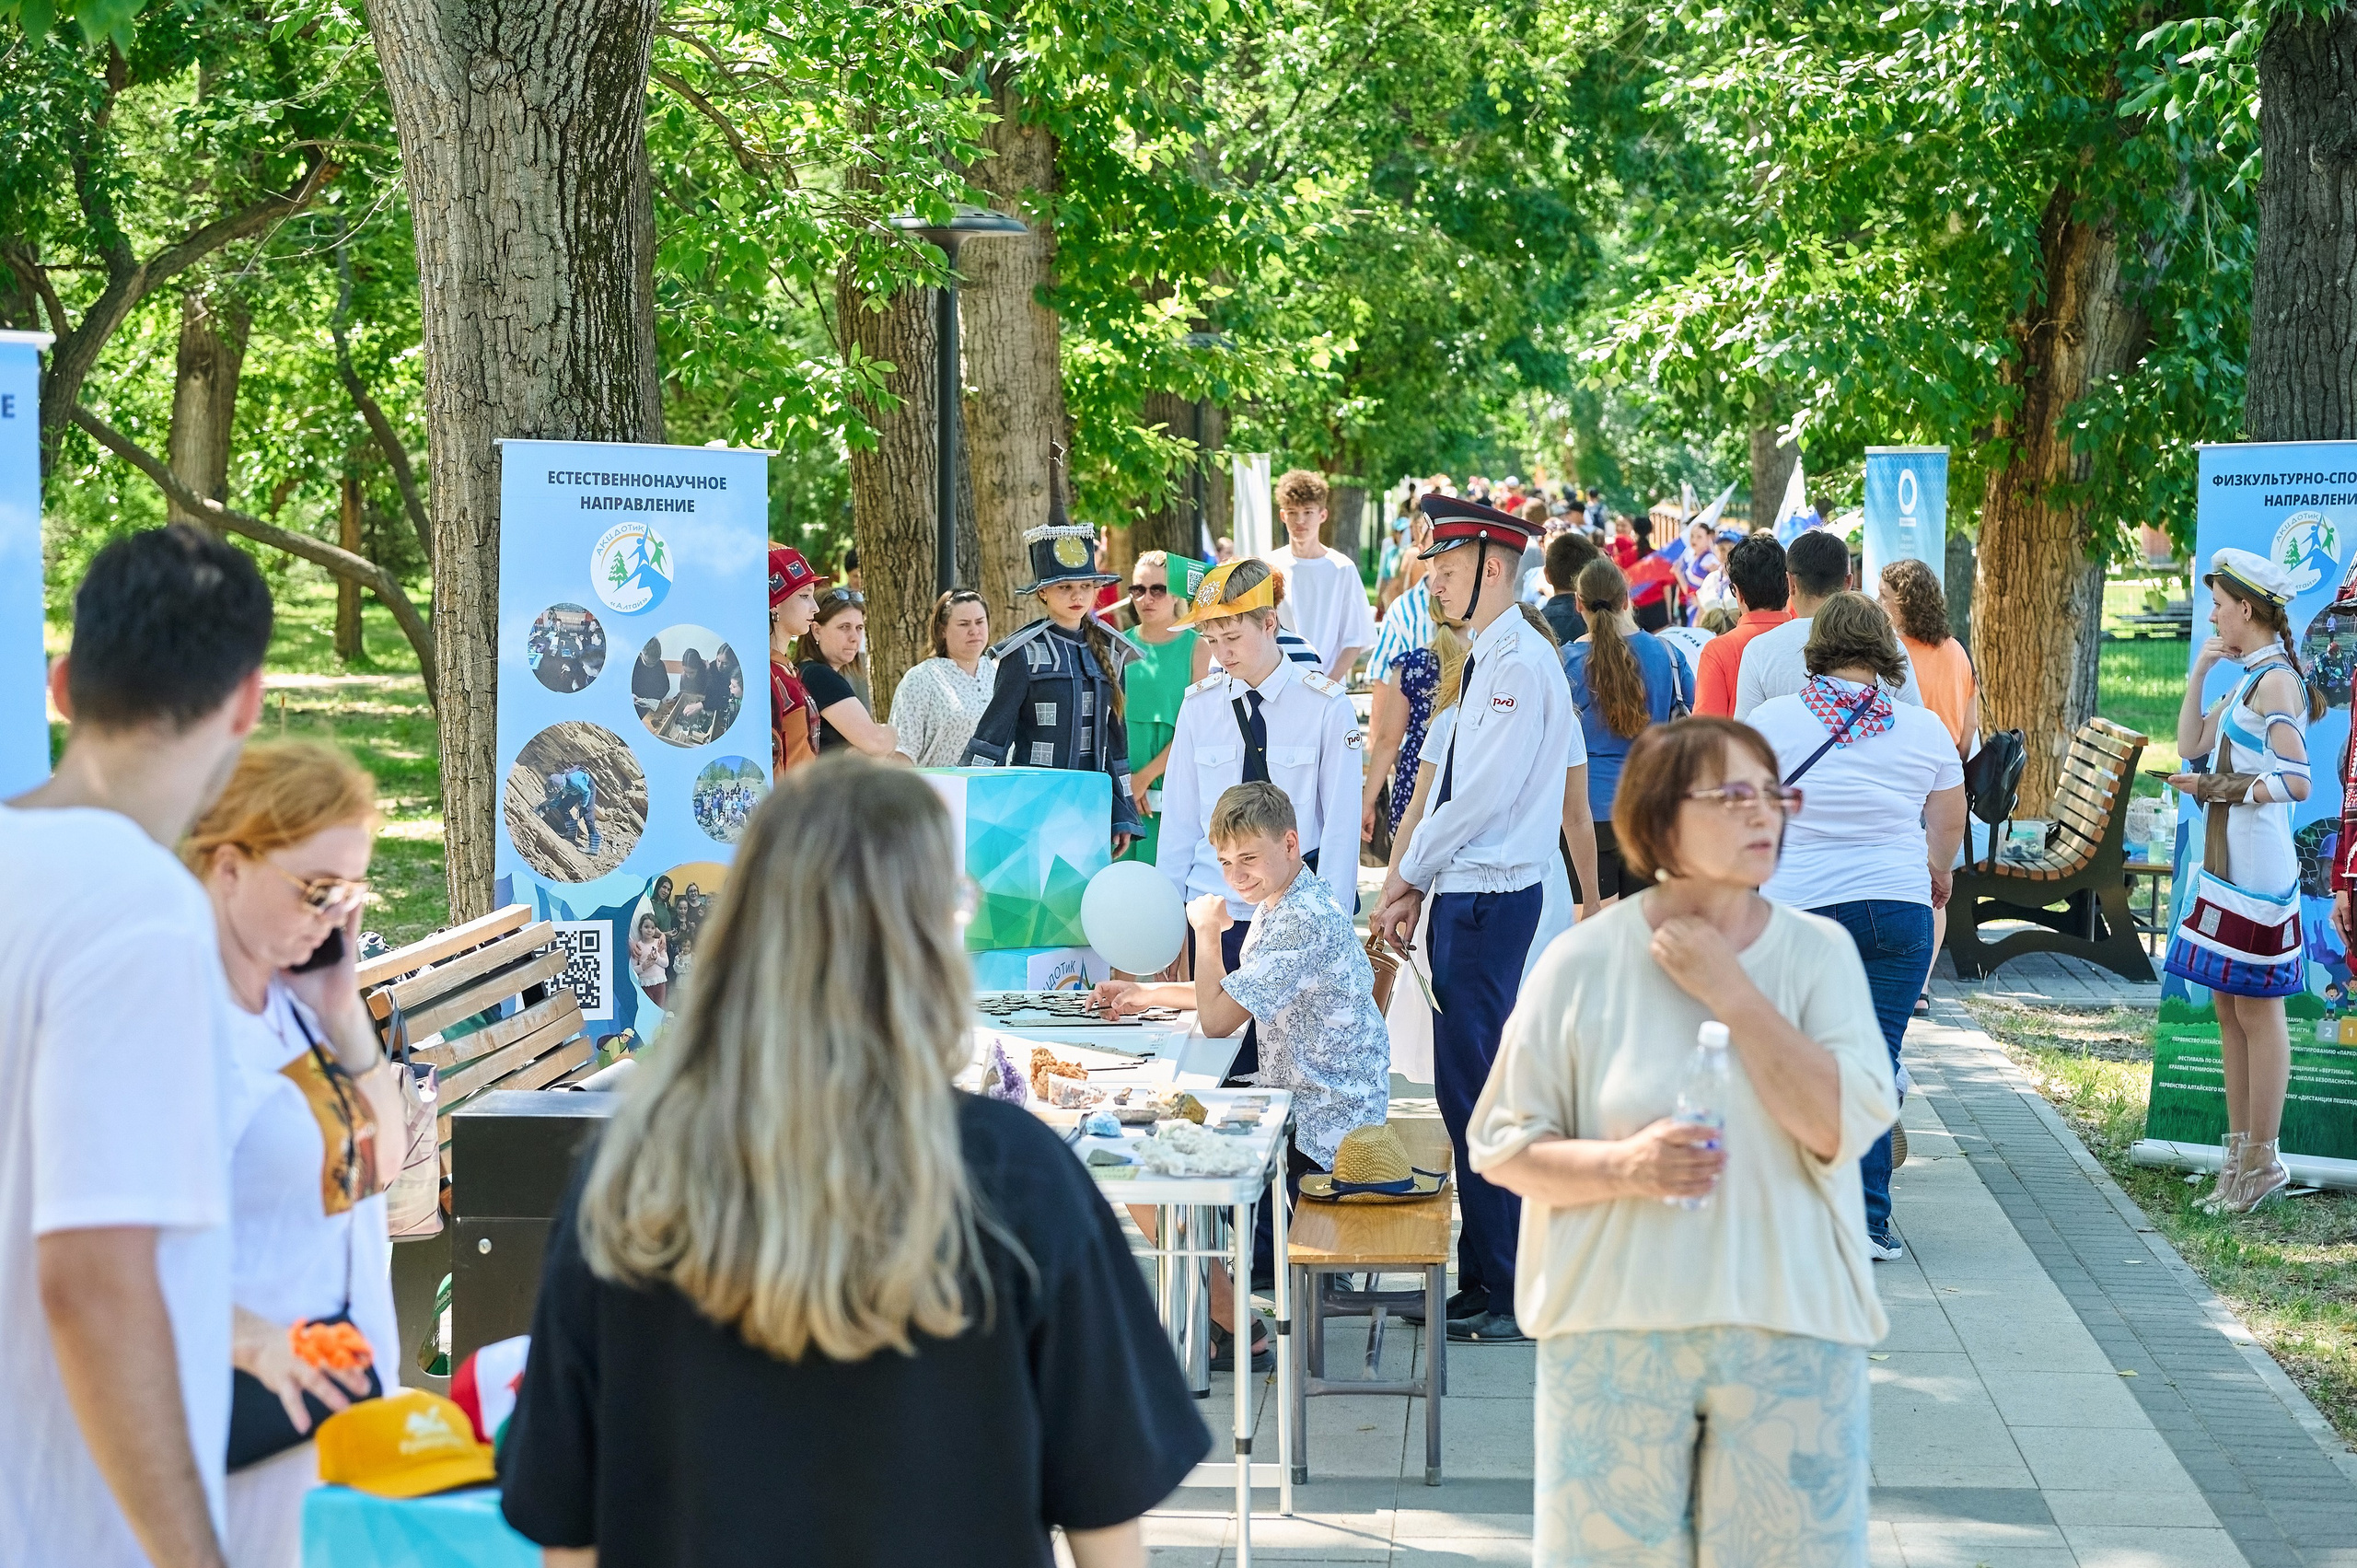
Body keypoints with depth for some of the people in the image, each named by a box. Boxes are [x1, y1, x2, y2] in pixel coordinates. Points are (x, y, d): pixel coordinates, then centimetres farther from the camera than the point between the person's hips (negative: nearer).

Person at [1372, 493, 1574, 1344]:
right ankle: (1483, 1280, 21)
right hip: (1464, 897, 10)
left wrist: (1406, 875, -8)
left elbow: (1485, 795, -19)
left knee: (1477, 1094, -6)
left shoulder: (1522, 662, -15)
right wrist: (1414, 888, 11)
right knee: (1465, 1090, 13)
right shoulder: (1485, 662, 16)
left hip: (1490, 899, -10)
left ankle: (1509, 1294, 1)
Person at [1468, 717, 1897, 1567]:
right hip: (1615, 1330, -1)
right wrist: (1623, 1168, -18)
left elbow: (1845, 1126, -13)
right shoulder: (1583, 962, -4)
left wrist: (1731, 993, -14)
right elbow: (1501, 1146, -1)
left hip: (1789, 1332, 1)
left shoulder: (1818, 952, -1)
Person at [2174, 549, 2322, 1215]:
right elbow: (2190, 747, 15)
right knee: (2229, 1009, 12)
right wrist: (2199, 673, 9)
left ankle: (2262, 1161, 2)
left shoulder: (2277, 682, -14)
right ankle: (2239, 1154, 19)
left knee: (2257, 1009, -4)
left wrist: (2222, 789, -18)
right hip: (2228, 862, 10)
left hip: (2258, 867, -10)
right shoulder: (2249, 681, 15)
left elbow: (2295, 782, -21)